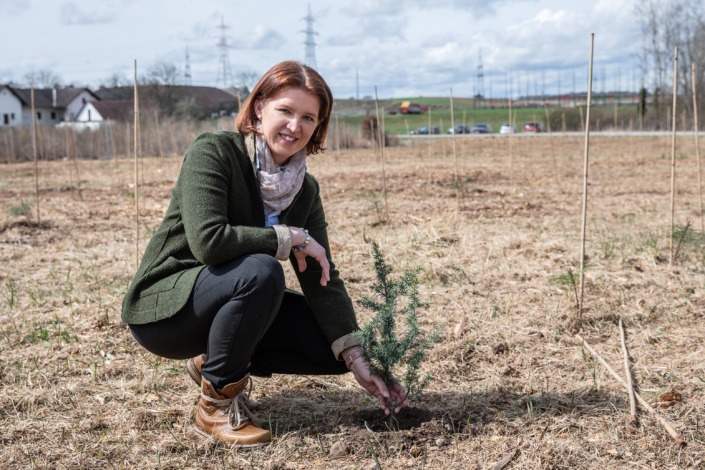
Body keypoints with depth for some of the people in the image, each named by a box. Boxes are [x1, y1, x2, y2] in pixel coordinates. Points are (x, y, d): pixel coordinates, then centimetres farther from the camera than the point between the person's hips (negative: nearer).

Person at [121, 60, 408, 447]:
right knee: (261, 272, -35)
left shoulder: (305, 190, 0)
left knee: (334, 347, -6)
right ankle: (217, 404, -16)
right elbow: (207, 241, -32)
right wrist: (291, 238, -22)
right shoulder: (213, 152, -19)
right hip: (164, 305, -7)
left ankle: (215, 363, 10)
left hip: (229, 303, 7)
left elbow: (322, 278, -3)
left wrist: (357, 361, -12)